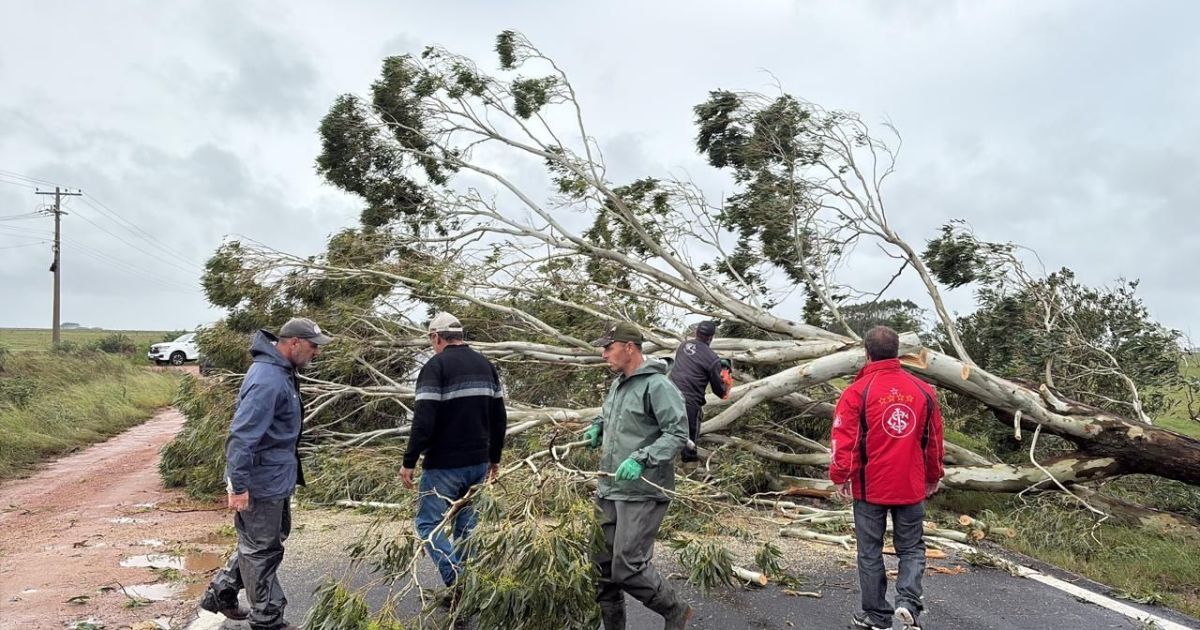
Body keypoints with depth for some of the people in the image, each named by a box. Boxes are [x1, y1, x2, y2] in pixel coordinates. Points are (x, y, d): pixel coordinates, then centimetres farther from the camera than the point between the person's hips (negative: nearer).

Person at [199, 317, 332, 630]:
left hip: (277, 478, 10)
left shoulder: (282, 370, 7)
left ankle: (220, 592, 38)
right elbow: (242, 435, -28)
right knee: (262, 551, 6)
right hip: (261, 483, -10)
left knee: (264, 542, 24)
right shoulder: (268, 379, -25)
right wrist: (239, 485, -26)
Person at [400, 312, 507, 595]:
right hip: (479, 463, 7)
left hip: (444, 466, -6)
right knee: (465, 524, 16)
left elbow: (423, 421, -19)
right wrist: (494, 458, 21)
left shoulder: (436, 365, -11)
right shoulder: (486, 365, 10)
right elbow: (499, 418, 13)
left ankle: (457, 582, -11)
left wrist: (409, 462, -11)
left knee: (429, 524, 3)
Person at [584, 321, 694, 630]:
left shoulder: (657, 385, -14)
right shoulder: (617, 384, 14)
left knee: (628, 568, -7)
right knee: (602, 567, 11)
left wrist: (641, 459, -28)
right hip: (609, 490, 9)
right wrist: (598, 427, 10)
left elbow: (677, 434, -18)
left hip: (642, 493, -9)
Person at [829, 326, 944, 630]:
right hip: (912, 488, 3)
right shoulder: (923, 390, 0)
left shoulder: (857, 391, -12)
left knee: (870, 551, 11)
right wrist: (933, 477, 20)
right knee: (912, 548, 16)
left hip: (869, 488, -2)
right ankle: (908, 602, -3)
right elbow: (934, 439, 8)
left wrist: (840, 476, -2)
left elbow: (844, 439, -14)